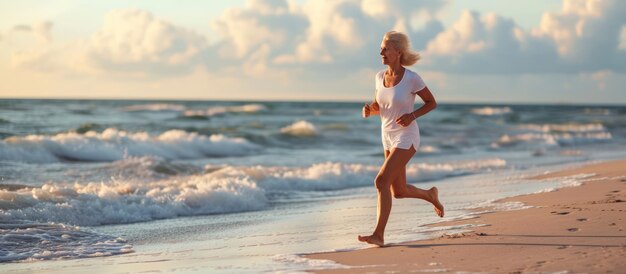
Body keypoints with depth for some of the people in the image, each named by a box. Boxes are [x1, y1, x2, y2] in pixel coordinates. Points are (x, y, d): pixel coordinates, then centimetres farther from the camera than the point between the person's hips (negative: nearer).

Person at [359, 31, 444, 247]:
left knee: (381, 181, -21)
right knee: (399, 192, 15)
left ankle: (378, 234, -18)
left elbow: (432, 103, -3)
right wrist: (369, 110, -10)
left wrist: (412, 116, -20)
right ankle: (430, 195, 45)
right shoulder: (380, 76, 2)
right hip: (388, 138, 7)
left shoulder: (412, 78, -15)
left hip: (406, 138, -7)